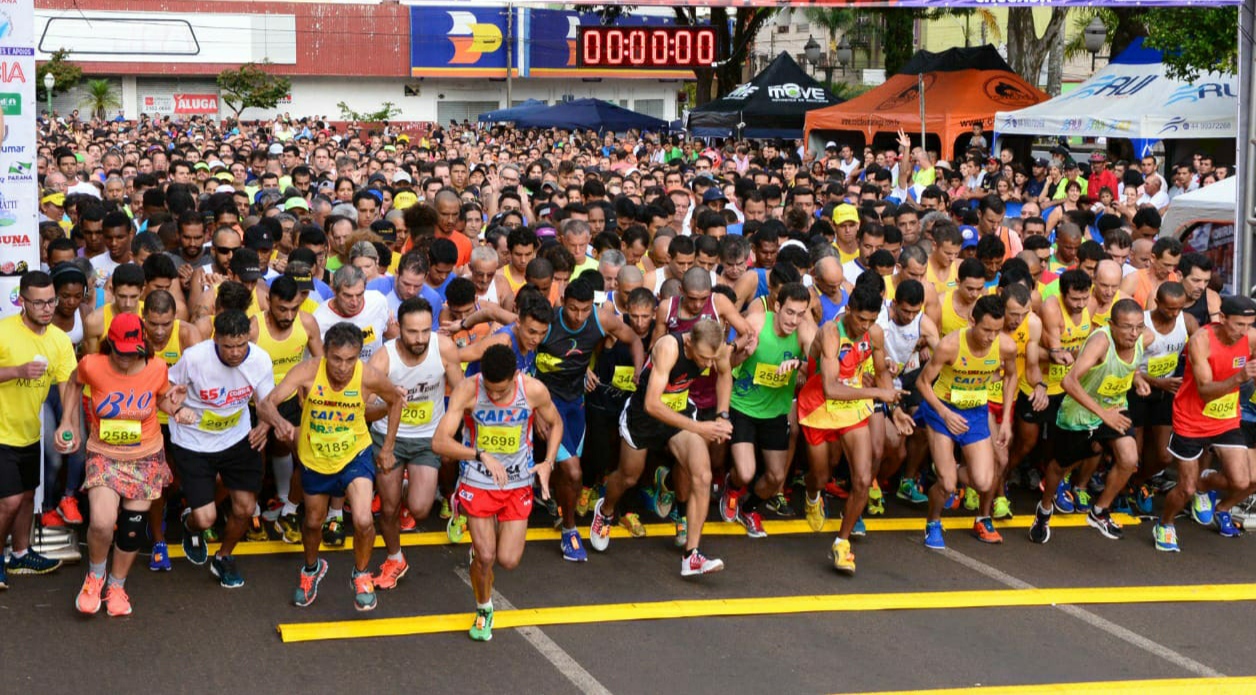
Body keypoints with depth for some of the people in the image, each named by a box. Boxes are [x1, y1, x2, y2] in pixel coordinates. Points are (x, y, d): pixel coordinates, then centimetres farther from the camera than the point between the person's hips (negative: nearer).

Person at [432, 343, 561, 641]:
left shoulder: (534, 390, -16)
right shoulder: (467, 390, -22)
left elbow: (555, 424, 5)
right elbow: (439, 442, -26)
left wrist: (548, 462, -10)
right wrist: (481, 455, -38)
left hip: (518, 484, 2)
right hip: (478, 483, -2)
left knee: (508, 561, -3)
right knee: (485, 557, -6)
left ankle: (481, 544, 34)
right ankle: (484, 610, 25)